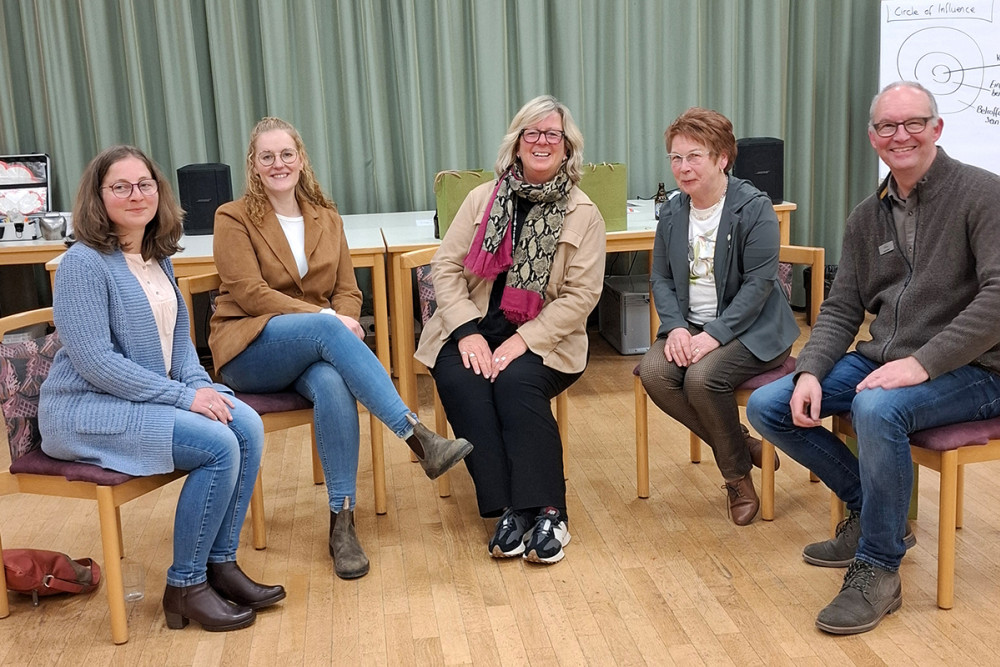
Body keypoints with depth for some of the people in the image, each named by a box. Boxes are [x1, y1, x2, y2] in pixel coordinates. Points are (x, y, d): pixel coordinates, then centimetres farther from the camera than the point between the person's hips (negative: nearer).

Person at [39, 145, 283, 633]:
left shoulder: (156, 258, 11)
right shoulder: (84, 263, -14)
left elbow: (178, 336, 17)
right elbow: (95, 362, -21)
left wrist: (199, 383, -3)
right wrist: (183, 396, -22)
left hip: (153, 394, 8)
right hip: (86, 409, -7)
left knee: (247, 426, -15)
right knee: (218, 446, -24)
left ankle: (221, 562, -2)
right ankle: (185, 587, -8)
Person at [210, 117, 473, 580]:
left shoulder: (327, 219, 15)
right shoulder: (233, 218, 1)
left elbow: (348, 292, 9)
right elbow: (251, 294, -10)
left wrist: (340, 322, -16)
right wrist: (327, 319, -21)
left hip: (314, 346, 3)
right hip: (250, 350, -3)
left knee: (333, 385, -35)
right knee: (324, 328, -36)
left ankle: (342, 522, -31)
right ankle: (419, 437, -42)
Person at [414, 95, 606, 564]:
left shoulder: (583, 215, 3)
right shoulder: (483, 198, 10)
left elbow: (582, 294, -5)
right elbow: (446, 266, 3)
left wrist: (525, 339, -17)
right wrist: (468, 331, -13)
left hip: (542, 339, -2)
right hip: (473, 329, 2)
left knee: (516, 381, -32)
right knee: (461, 381, -28)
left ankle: (547, 512, -25)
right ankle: (508, 510, -24)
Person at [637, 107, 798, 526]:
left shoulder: (754, 208, -11)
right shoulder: (672, 212, 8)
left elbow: (758, 282, -16)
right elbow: (660, 277, 9)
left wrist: (714, 334, -24)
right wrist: (675, 326, -10)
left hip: (749, 328, -6)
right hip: (690, 325, 6)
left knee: (702, 377, -31)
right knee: (653, 372, -22)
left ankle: (737, 474, -3)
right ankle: (741, 443, -2)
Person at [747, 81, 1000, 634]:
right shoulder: (866, 219, 12)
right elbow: (841, 309, 10)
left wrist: (922, 363, -28)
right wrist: (810, 372, -8)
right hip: (879, 360, 7)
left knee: (877, 408, -38)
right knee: (766, 407, -5)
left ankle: (878, 569, -17)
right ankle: (871, 511, 13)